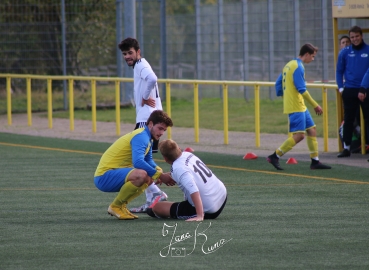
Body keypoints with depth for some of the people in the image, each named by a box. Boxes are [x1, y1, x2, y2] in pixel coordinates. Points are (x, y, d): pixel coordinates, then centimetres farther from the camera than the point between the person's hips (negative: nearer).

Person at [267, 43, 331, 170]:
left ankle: (315, 161, 13)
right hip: (296, 107, -10)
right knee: (298, 135, -11)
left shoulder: (289, 65, 15)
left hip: (301, 107, 10)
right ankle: (275, 156, -7)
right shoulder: (298, 67, -15)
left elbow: (278, 84, 18)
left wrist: (285, 99, 22)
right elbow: (302, 90, -19)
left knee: (312, 130, 11)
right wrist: (315, 105, -15)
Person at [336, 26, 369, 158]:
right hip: (349, 91, 1)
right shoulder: (345, 52, 5)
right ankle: (346, 148, 9)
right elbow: (339, 71, 11)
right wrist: (341, 87, 0)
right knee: (348, 120, 4)